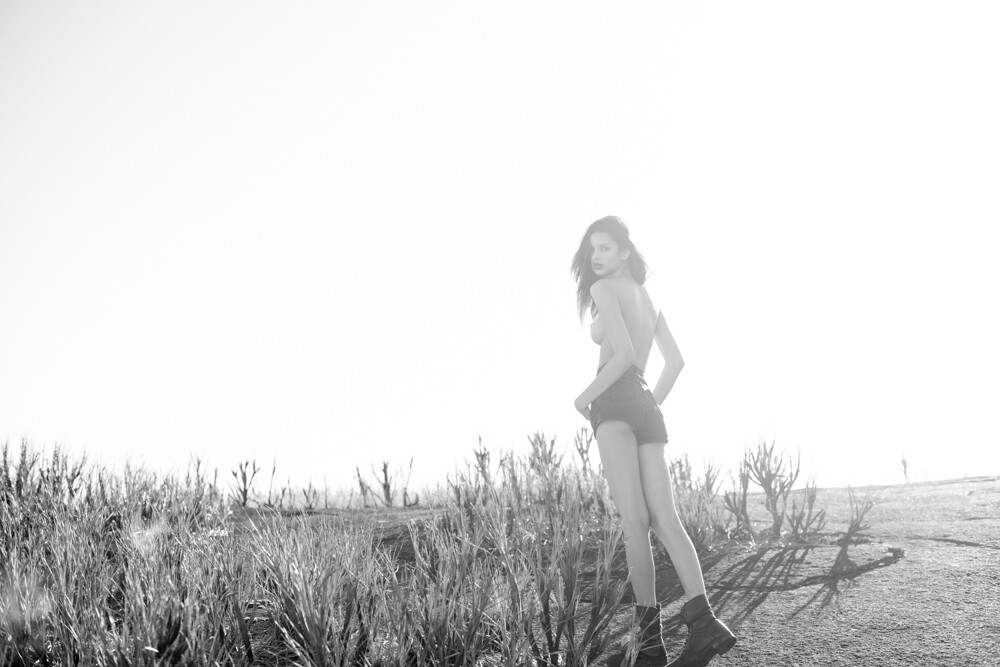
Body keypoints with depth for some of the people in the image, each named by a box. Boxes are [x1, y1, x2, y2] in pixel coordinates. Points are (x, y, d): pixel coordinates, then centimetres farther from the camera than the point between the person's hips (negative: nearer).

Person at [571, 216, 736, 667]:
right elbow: (676, 360, 25)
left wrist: (584, 396, -4)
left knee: (634, 520, -14)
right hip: (646, 409, 8)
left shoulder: (604, 289, 0)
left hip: (614, 403, -8)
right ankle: (702, 619, -16)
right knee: (665, 519, -2)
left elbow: (625, 354, -13)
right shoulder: (647, 297, 25)